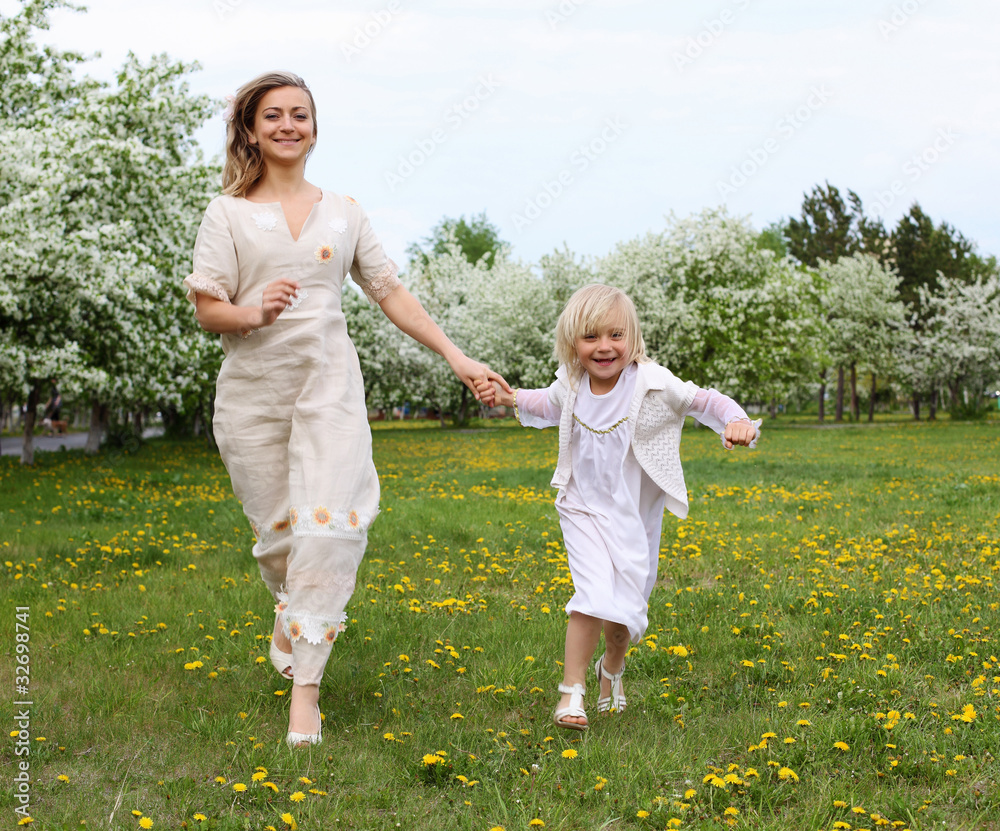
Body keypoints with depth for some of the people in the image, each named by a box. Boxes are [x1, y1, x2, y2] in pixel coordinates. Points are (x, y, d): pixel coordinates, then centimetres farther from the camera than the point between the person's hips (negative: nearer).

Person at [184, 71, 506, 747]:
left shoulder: (343, 213, 11)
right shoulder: (229, 214, 5)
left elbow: (392, 293, 12)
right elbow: (207, 308, 0)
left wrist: (458, 357, 7)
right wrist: (255, 315, -22)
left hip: (329, 386, 1)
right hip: (253, 391, 0)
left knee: (329, 526, -15)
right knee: (277, 531, 6)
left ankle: (305, 684, -10)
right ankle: (292, 608, 42)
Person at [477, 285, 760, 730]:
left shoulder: (652, 384, -18)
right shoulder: (570, 386, -7)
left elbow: (704, 401, -11)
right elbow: (549, 405, 17)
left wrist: (737, 421, -30)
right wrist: (512, 399, 2)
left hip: (635, 515, 0)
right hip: (584, 509, 0)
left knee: (626, 601, 10)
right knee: (595, 591, -19)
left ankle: (612, 666, 42)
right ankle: (572, 688, -10)